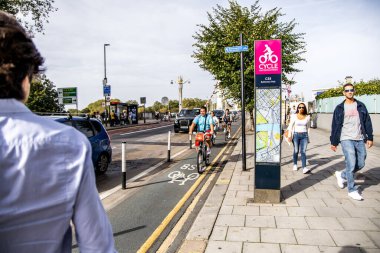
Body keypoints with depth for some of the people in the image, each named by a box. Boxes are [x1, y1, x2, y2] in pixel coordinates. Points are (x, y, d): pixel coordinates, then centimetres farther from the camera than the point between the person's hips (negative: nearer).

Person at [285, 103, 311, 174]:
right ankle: (295, 164, 28)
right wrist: (289, 136, -9)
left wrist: (308, 137, 11)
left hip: (304, 135, 1)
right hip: (296, 135, -1)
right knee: (296, 151, 8)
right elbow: (290, 126, -2)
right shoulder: (294, 116, -3)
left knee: (303, 151, -7)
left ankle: (304, 168, -14)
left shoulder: (307, 117, 4)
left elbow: (308, 127, 12)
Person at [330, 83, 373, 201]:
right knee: (351, 164, -9)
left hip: (360, 139, 4)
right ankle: (352, 190, 3)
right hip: (346, 139, -4)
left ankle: (342, 175, 30)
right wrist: (334, 142, 1)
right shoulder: (339, 108, 2)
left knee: (360, 164, 6)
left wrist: (370, 137, 4)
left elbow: (367, 122, 11)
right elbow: (335, 126, 2)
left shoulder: (361, 106, 9)